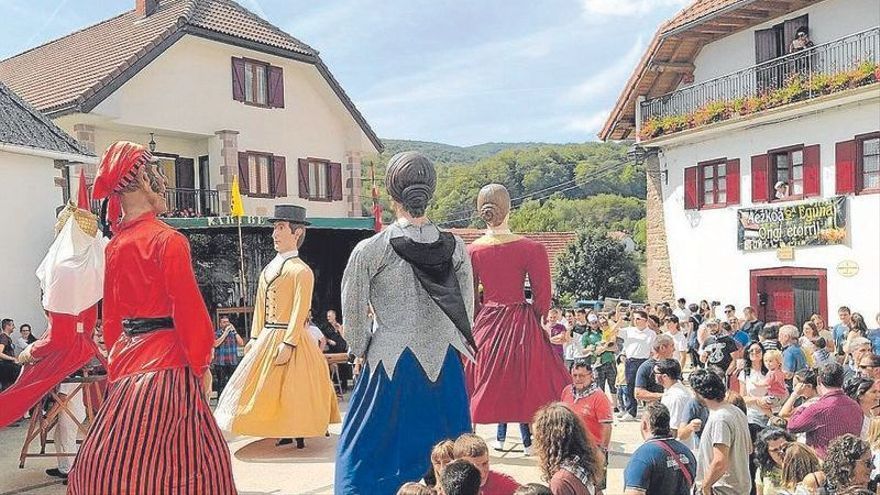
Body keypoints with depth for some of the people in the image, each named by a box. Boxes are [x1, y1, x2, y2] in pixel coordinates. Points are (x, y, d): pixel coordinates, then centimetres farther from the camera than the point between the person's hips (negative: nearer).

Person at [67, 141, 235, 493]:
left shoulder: (115, 245, 9)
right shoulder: (168, 240, -12)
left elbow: (111, 314, 15)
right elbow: (189, 309, -15)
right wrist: (200, 362, -5)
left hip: (127, 361, 7)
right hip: (168, 362, -7)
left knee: (115, 462, 12)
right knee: (174, 462, -1)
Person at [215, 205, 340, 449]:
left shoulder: (301, 271, -10)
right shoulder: (268, 270, 13)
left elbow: (300, 312, -15)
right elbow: (260, 308, 16)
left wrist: (288, 344, -20)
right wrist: (255, 338, 11)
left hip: (289, 338, -8)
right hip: (266, 337, 8)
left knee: (291, 388, -1)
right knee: (271, 387, 11)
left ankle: (299, 436, 11)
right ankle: (285, 434, 21)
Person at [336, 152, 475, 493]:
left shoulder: (368, 251, -12)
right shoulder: (455, 248, -4)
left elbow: (353, 312, -4)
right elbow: (467, 310, 5)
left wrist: (361, 351, 13)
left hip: (390, 366, -2)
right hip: (444, 365, 3)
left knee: (368, 448, 14)